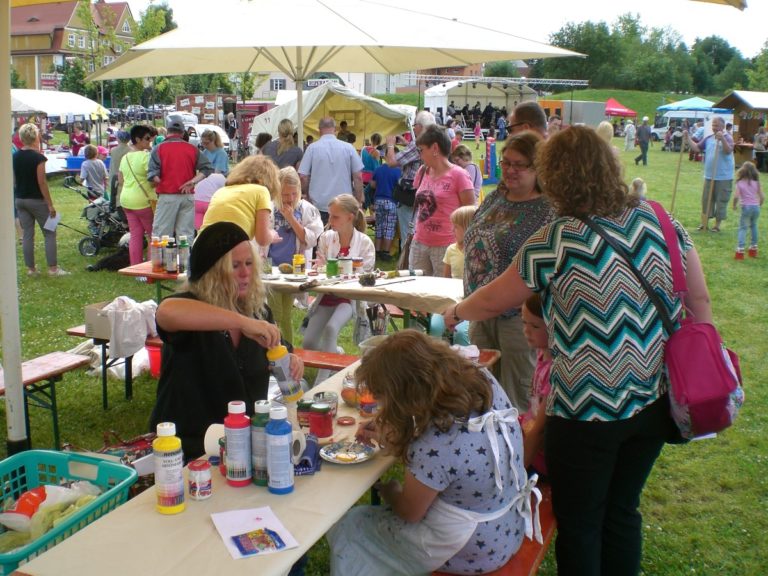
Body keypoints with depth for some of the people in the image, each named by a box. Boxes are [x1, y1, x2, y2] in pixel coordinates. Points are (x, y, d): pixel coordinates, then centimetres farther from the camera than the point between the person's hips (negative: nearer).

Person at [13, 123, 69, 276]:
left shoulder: (15, 157, 4)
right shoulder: (38, 157, -14)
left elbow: (14, 180, 9)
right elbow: (42, 182, -16)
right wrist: (50, 204, -13)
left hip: (20, 199, 6)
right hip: (36, 200, -6)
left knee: (27, 234, 9)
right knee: (49, 233, 3)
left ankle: (30, 268, 12)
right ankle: (53, 268, 2)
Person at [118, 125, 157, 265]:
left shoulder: (125, 157, 13)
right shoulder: (146, 156, -12)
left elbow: (120, 181, 17)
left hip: (126, 201, 8)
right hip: (143, 201, -8)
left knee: (135, 235, 9)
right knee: (153, 234, 2)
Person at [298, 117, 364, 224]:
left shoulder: (312, 148, -3)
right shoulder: (348, 148, -1)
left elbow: (303, 177, -3)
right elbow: (358, 177, -1)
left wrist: (308, 196, 14)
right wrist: (358, 202, 8)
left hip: (319, 205, 0)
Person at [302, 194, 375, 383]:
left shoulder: (364, 242, -5)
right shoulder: (326, 238, 4)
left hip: (350, 298, -4)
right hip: (326, 296, 4)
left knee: (330, 328, -32)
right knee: (308, 343, -11)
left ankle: (320, 383, -26)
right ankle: (334, 354, 22)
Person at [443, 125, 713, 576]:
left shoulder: (558, 242, -17)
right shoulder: (661, 222, -3)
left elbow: (492, 302, -5)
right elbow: (700, 304, 2)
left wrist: (454, 314, 15)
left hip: (586, 412, -5)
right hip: (654, 402, 6)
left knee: (579, 523, 15)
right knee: (622, 511, 23)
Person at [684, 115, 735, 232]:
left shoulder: (727, 138, -9)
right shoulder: (708, 138, 8)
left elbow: (728, 150, -27)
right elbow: (696, 148, 7)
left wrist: (722, 139, -41)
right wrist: (688, 138, -4)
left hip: (723, 177, -5)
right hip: (709, 176, 5)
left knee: (721, 201, 3)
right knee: (706, 199, 10)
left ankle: (717, 224, 12)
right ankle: (704, 223, 19)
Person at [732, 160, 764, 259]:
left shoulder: (740, 183, -4)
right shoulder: (756, 182, 5)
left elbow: (736, 196, -15)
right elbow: (762, 197, 3)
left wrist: (734, 205, 2)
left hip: (746, 207, -3)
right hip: (755, 207, 3)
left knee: (743, 228, 0)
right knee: (753, 226, 22)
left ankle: (740, 250, -13)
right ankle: (754, 248, 27)